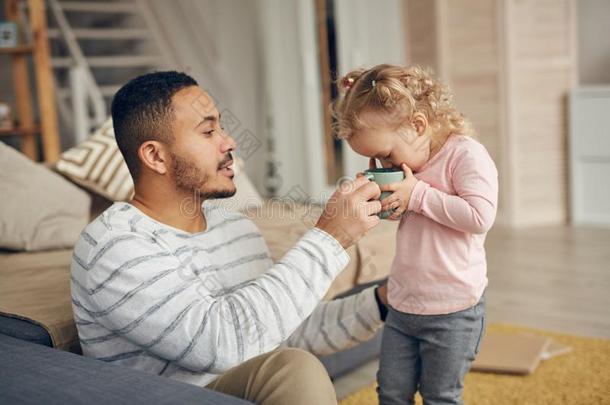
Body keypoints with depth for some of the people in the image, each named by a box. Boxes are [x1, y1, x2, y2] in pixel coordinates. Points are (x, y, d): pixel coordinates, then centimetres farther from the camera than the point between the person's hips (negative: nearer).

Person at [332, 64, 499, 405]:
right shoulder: (407, 163, 8)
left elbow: (480, 217, -26)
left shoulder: (467, 153, -15)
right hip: (403, 304, 7)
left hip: (452, 311, -7)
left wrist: (418, 195, -21)